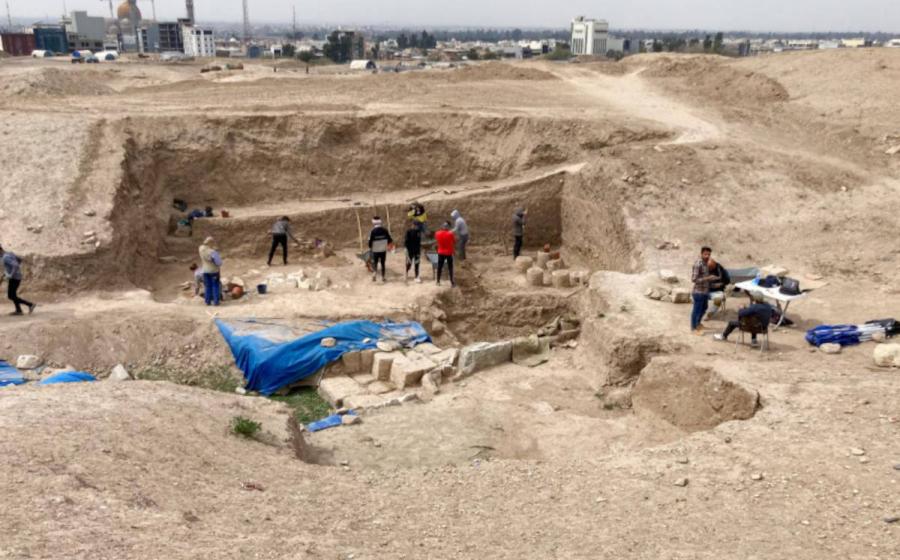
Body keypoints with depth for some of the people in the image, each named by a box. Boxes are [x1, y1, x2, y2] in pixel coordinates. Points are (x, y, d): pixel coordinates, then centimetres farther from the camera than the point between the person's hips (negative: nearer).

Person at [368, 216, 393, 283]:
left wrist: (370, 247, 9)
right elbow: (390, 240, -1)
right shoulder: (385, 230, -8)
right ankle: (383, 277, 17)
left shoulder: (372, 231, -14)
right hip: (383, 250, 1)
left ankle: (374, 272, -12)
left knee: (375, 262, 15)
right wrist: (387, 244, 20)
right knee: (383, 264, 13)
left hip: (375, 251, -1)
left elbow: (370, 242, -11)